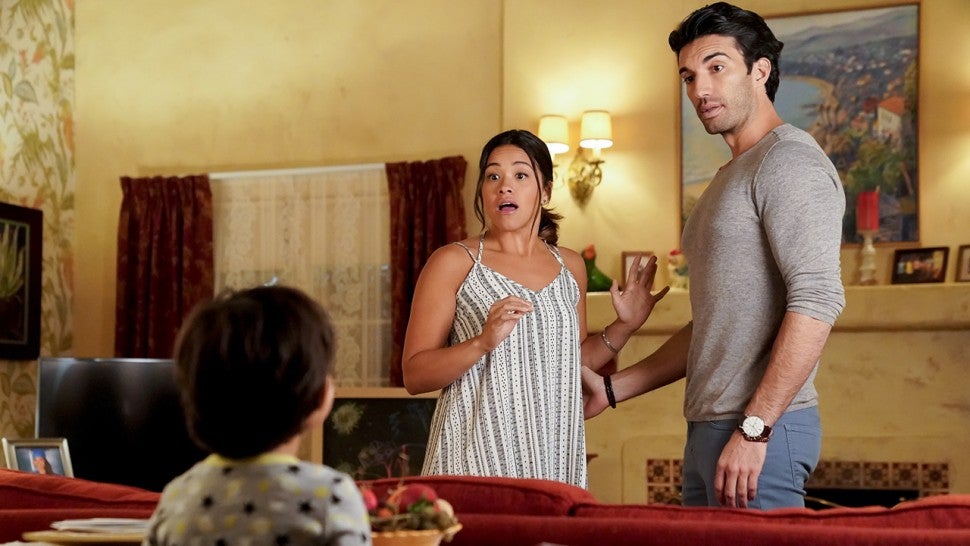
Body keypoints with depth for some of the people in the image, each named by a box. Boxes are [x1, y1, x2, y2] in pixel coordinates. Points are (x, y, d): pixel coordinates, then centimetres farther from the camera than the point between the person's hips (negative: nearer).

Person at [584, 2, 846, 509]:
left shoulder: (788, 159, -9)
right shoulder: (731, 179, 21)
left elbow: (818, 300, -21)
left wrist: (754, 428, -23)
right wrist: (612, 388, 20)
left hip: (763, 430, -9)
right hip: (709, 429, 9)